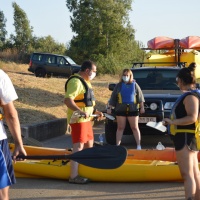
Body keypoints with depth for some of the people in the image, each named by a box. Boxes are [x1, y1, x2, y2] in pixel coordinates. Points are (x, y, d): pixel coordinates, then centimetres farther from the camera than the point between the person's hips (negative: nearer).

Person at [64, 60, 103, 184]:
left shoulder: (85, 82, 18)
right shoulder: (76, 82, -16)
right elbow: (68, 100, -28)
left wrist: (95, 111, 22)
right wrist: (80, 111, -39)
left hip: (86, 119, 11)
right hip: (78, 119, -11)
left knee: (89, 145, 19)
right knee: (79, 146, -13)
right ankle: (74, 176, -12)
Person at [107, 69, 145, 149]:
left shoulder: (134, 85, 6)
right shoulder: (119, 85, 7)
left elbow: (140, 96, 6)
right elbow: (113, 97, 9)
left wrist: (142, 107, 0)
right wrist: (109, 107, 4)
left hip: (133, 109, -1)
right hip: (120, 110, 1)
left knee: (135, 128, 3)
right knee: (120, 128, 5)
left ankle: (138, 145, 6)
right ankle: (117, 145, 7)